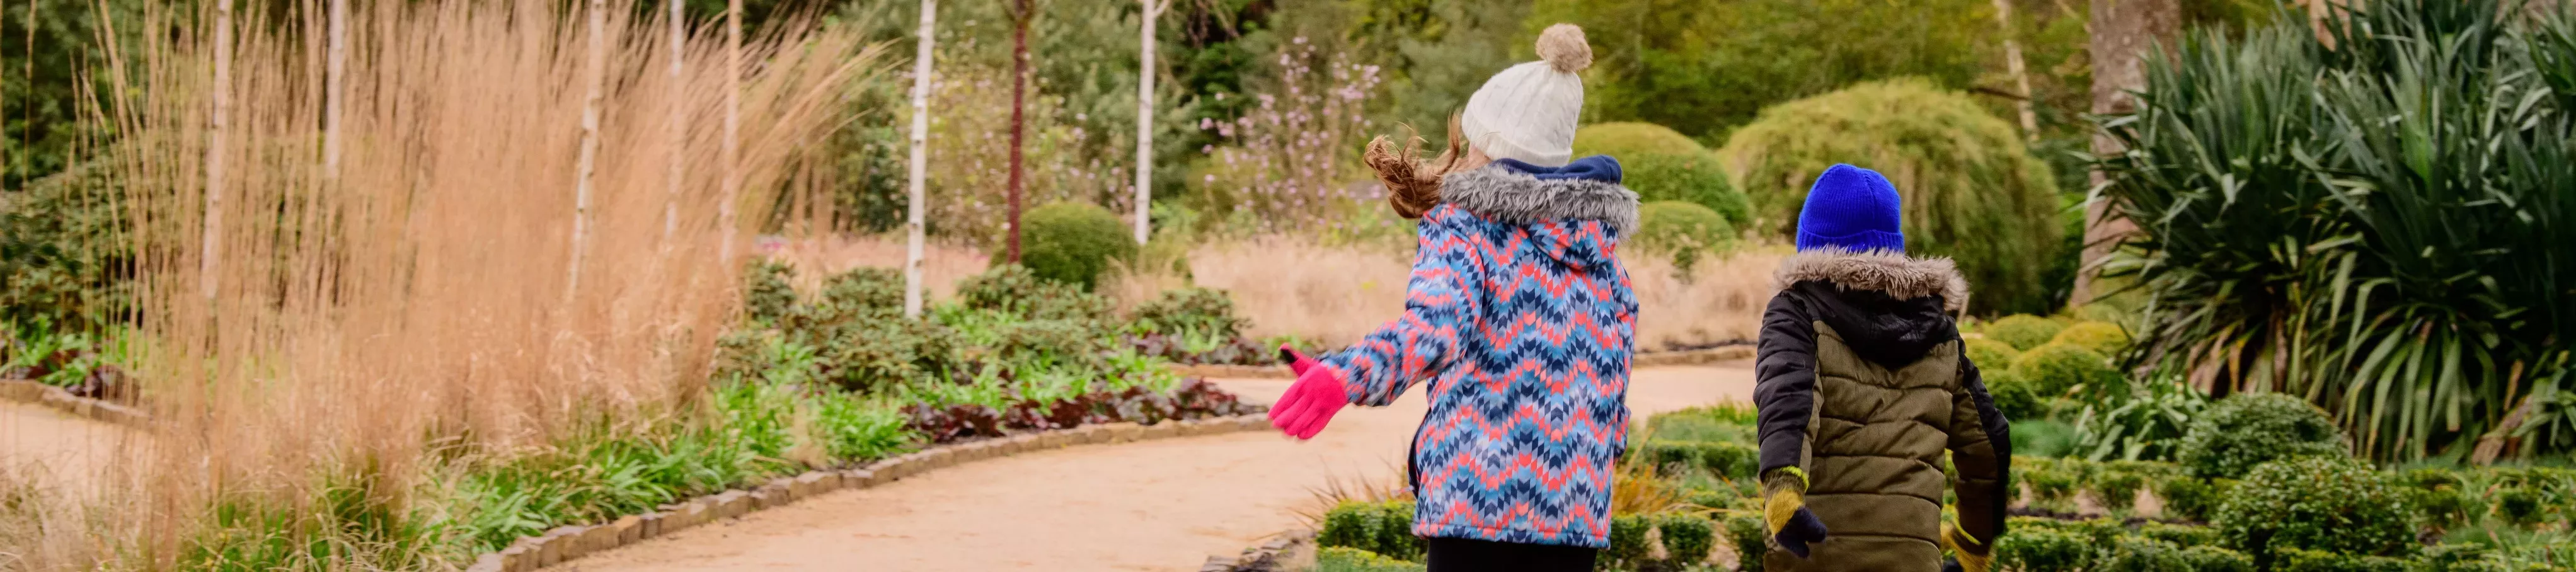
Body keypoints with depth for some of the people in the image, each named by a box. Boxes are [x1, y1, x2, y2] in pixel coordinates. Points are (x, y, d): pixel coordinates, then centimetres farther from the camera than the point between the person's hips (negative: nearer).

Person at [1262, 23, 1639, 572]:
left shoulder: (1466, 225, -5)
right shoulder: (1598, 243, 12)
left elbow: (1434, 327, -26)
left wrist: (1345, 376, -42)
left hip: (1478, 494, -5)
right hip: (1576, 504, 5)